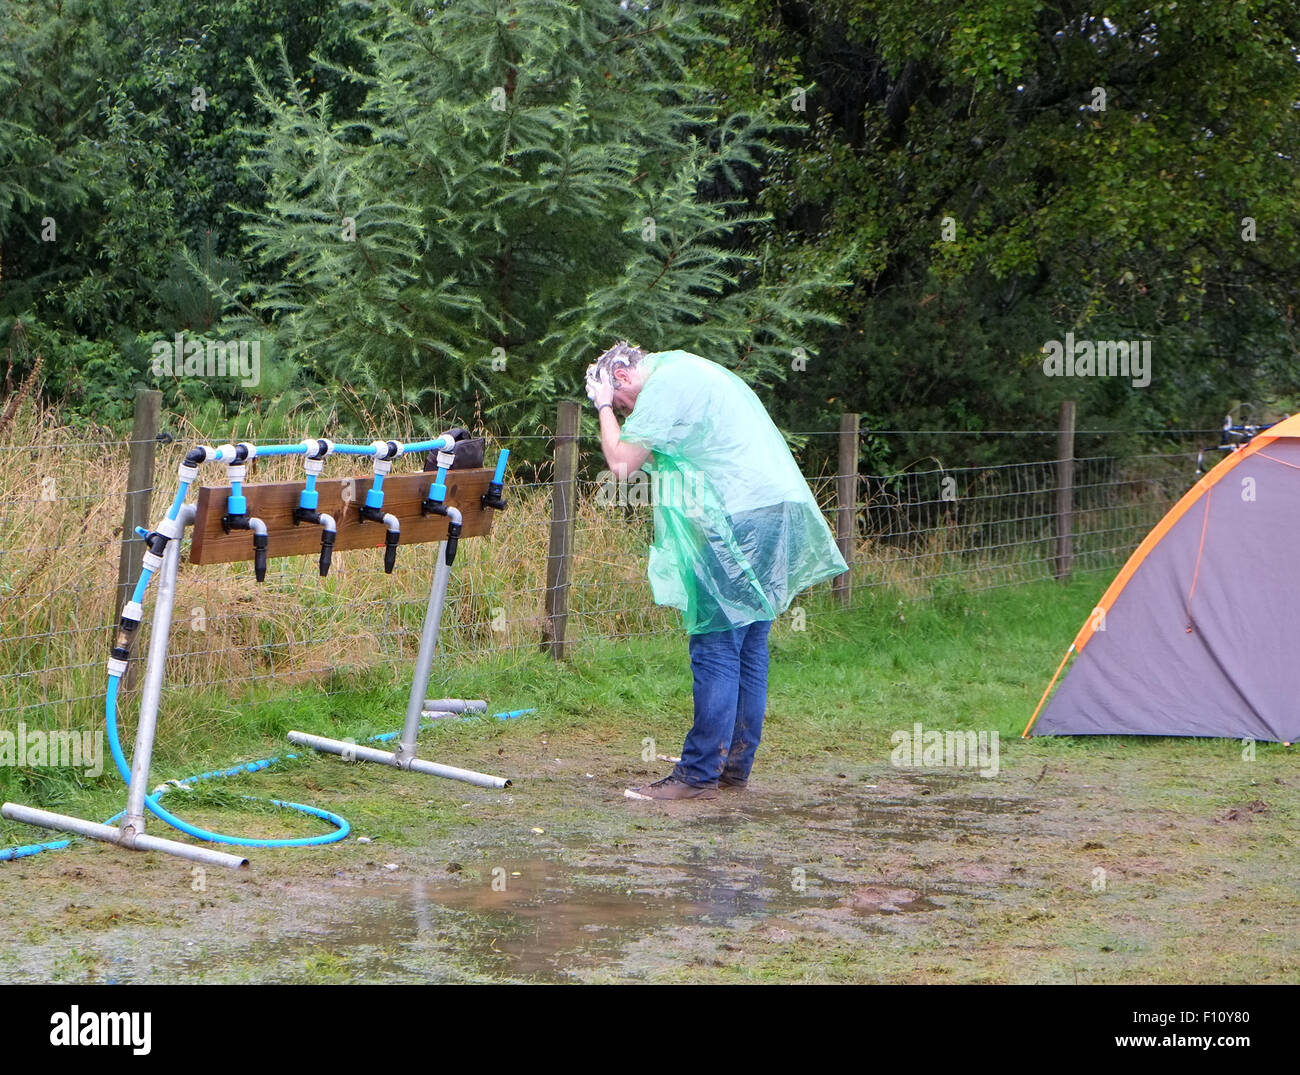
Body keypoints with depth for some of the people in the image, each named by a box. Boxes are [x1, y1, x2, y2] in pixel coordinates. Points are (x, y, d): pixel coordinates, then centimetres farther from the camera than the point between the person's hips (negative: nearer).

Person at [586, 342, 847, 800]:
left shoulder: (664, 386, -6)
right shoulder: (689, 369, 24)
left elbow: (621, 463, -6)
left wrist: (604, 407, 5)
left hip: (741, 517, -10)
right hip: (779, 508, 10)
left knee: (715, 646, -8)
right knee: (749, 644, 12)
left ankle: (699, 775, -8)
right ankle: (736, 764, 16)